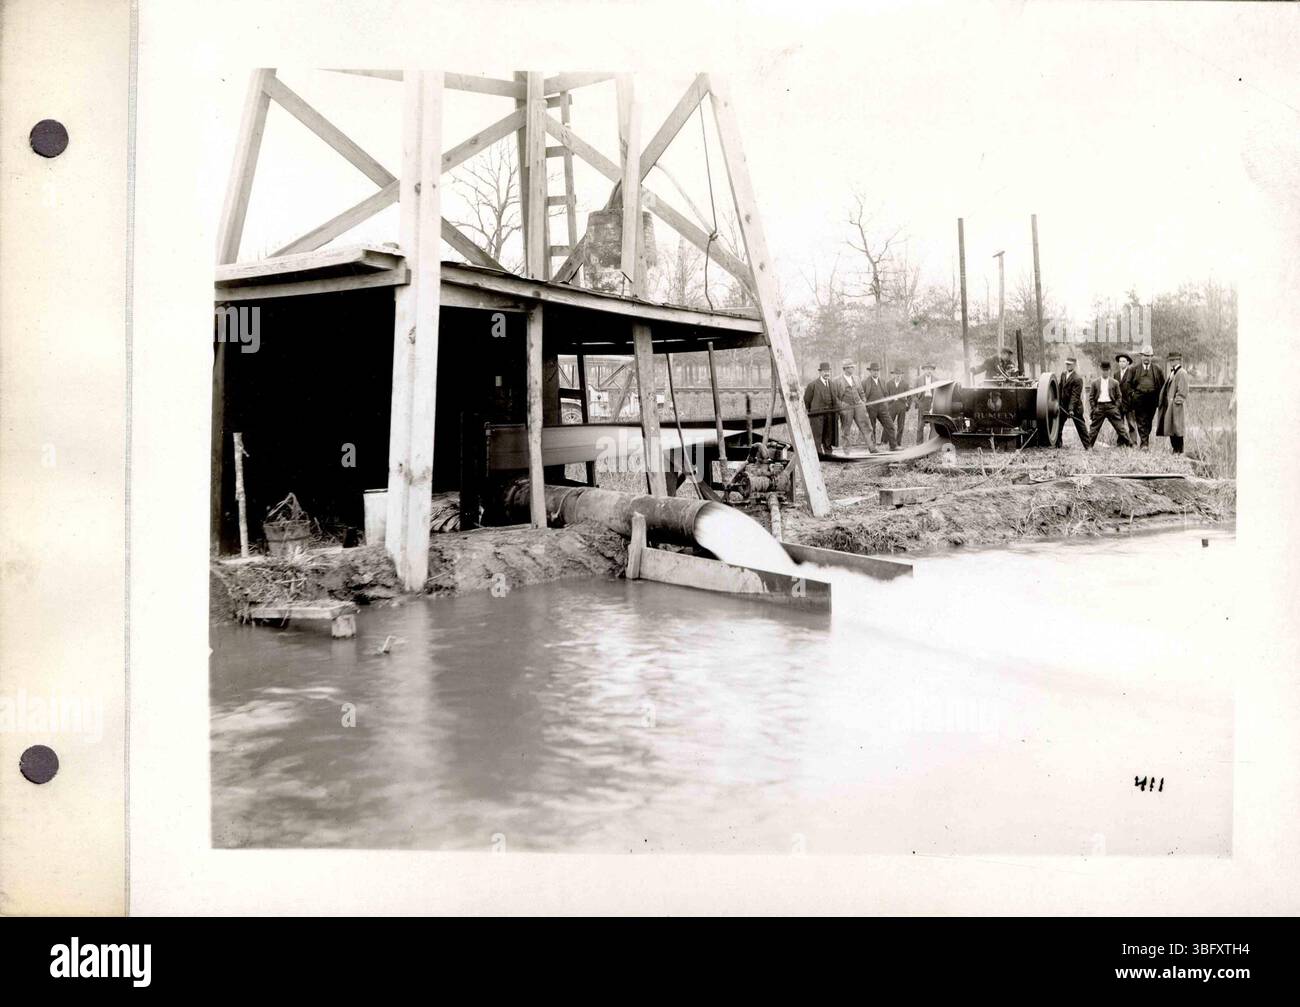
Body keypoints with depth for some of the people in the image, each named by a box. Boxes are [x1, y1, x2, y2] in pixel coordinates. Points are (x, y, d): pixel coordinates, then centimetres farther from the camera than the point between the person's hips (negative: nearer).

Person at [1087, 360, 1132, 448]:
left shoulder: (1115, 383, 7)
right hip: (1099, 407, 0)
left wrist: (1116, 407, -1)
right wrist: (1093, 408, -1)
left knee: (1120, 426, -2)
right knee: (1094, 428, 2)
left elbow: (1119, 396, 9)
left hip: (1111, 406, 0)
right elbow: (1091, 397, 8)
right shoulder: (1095, 383, 7)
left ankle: (1129, 444, 2)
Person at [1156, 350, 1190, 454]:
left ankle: (1179, 450, -2)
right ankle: (1175, 449, 16)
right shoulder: (1172, 373, 19)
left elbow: (1183, 390, -16)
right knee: (1171, 429, 10)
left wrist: (1177, 401, -19)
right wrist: (1162, 401, 15)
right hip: (1168, 406, 9)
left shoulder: (1182, 373, -9)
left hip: (1175, 406, -9)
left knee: (1177, 429, -6)